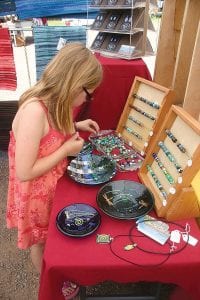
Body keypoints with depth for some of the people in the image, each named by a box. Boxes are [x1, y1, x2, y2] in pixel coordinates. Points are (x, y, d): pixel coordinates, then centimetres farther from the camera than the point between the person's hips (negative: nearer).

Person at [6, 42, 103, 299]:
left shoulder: (51, 101, -8)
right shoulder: (34, 111, -35)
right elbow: (24, 172, -32)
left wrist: (74, 127, -1)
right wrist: (67, 149, -25)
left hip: (52, 185, 8)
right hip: (36, 193, -8)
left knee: (51, 235, 29)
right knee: (40, 241, 20)